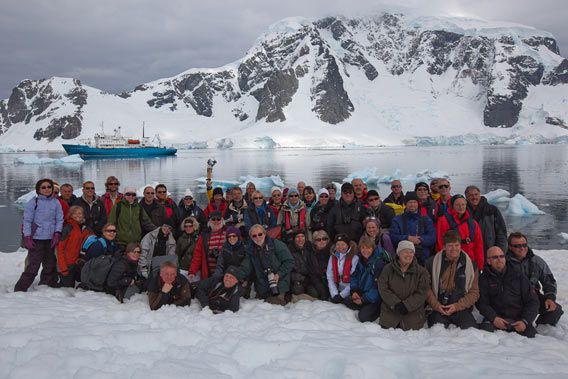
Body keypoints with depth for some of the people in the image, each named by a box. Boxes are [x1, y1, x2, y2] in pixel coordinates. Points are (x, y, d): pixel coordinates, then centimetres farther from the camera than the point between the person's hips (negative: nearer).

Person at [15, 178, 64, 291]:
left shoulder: (56, 203, 7)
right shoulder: (33, 202, -3)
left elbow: (59, 220, 9)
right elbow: (27, 220, -3)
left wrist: (57, 234, -2)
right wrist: (27, 237, -9)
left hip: (51, 239, 4)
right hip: (37, 239, -4)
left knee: (50, 265, 10)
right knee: (33, 266, -9)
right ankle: (20, 289, 0)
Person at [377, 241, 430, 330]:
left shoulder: (421, 272, 0)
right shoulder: (388, 269, 2)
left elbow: (421, 293, -7)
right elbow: (383, 289, -5)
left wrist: (406, 305, -19)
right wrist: (396, 303, -16)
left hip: (413, 311, -1)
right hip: (390, 309, 1)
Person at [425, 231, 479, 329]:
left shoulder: (471, 265, 6)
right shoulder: (432, 263, 4)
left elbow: (474, 292, 5)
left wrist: (457, 306, -7)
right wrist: (436, 305, -9)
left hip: (462, 309, 1)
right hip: (439, 308, -1)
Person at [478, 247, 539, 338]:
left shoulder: (518, 276, 11)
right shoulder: (484, 278, 8)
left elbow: (532, 301, 7)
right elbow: (482, 302, -1)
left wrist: (525, 321, -8)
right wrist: (493, 318, -20)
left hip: (518, 318, 2)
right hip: (496, 318, -2)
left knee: (530, 334, -27)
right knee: (485, 329, -33)